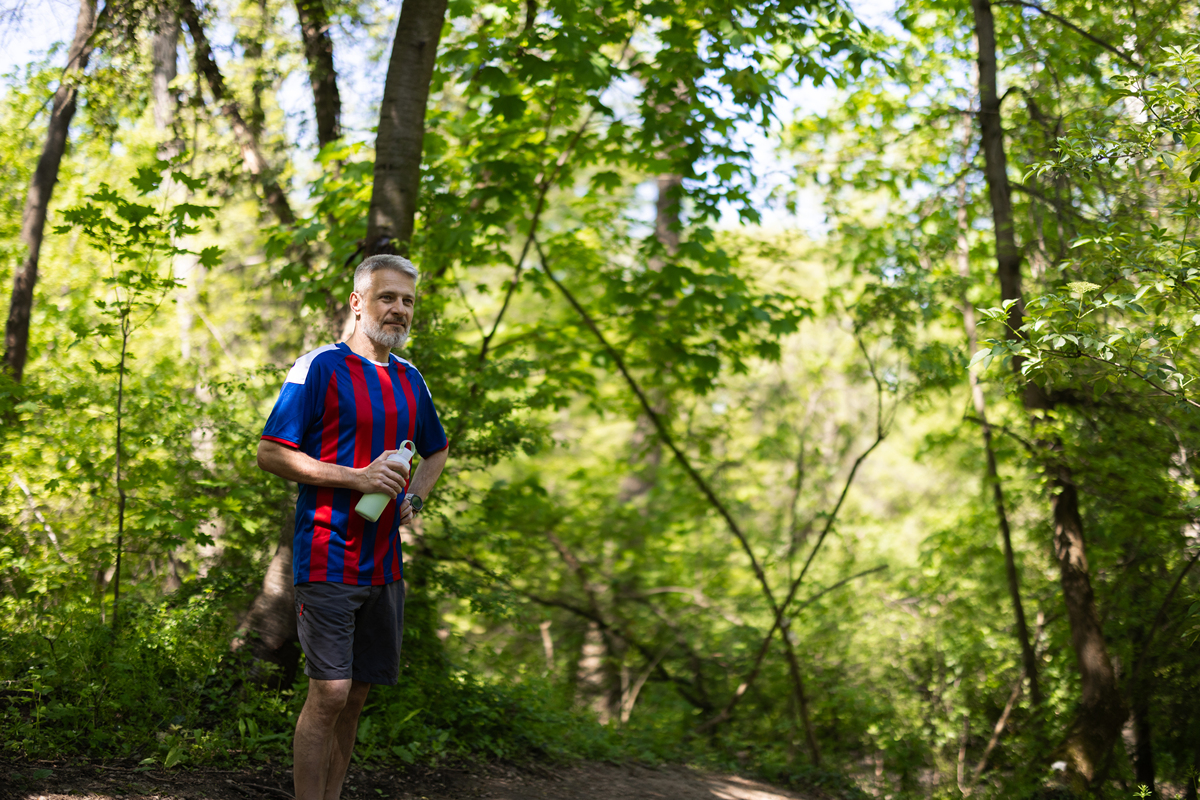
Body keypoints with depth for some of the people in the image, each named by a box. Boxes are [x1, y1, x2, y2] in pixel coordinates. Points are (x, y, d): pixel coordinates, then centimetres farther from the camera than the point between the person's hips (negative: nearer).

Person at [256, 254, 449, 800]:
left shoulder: (410, 379, 14)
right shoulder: (321, 367, -7)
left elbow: (437, 451, 29)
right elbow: (270, 453, -11)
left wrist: (414, 498, 9)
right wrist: (356, 477, -17)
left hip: (384, 562, 7)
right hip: (329, 557, -7)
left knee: (356, 695, 11)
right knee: (329, 693, -10)